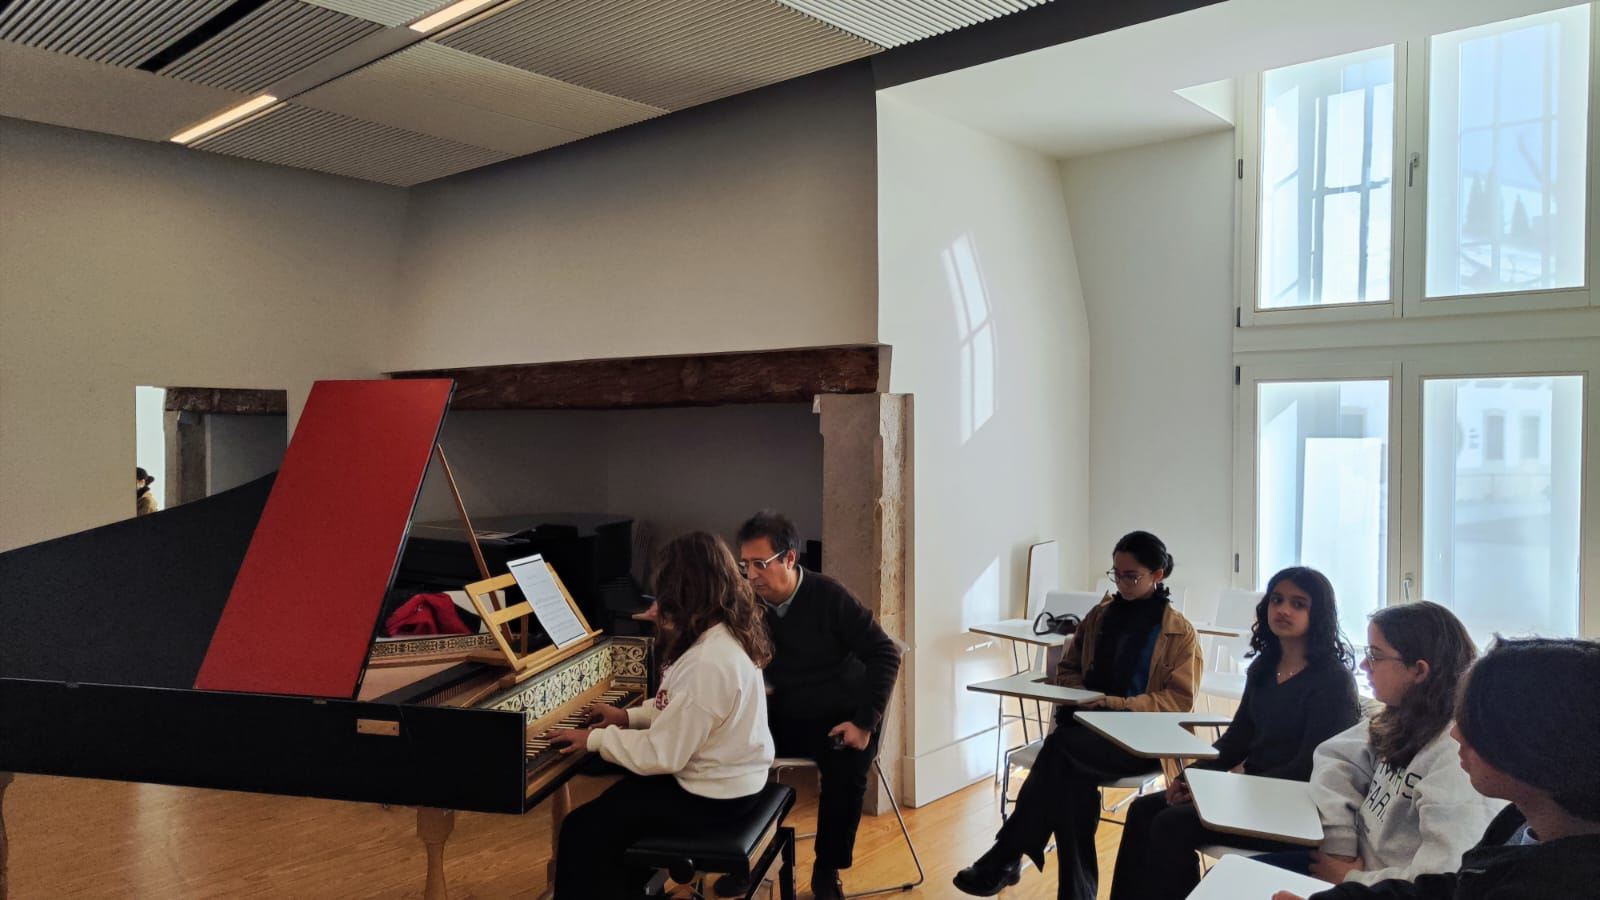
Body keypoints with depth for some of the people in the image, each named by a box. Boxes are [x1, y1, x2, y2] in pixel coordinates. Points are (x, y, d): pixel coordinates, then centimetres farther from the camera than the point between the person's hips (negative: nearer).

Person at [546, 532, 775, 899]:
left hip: (712, 796, -10)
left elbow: (662, 755, -25)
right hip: (729, 775, 10)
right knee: (620, 795, 26)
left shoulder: (707, 663, -30)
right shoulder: (727, 634, 0)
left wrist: (595, 738, -14)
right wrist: (630, 716, 8)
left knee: (582, 830, -5)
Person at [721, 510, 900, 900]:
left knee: (846, 773, -31)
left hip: (839, 716, -3)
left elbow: (885, 654, -12)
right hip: (782, 715, 3)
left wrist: (865, 722, -17)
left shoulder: (829, 596, -13)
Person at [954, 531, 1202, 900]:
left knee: (1062, 746, -34)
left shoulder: (1180, 632, 3)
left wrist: (1119, 704, -18)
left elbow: (1180, 700, -4)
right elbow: (1067, 669, 22)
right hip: (1088, 725, 4)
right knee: (1072, 773, -34)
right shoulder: (1100, 616, 15)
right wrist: (1081, 693, -2)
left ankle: (1004, 858, -29)